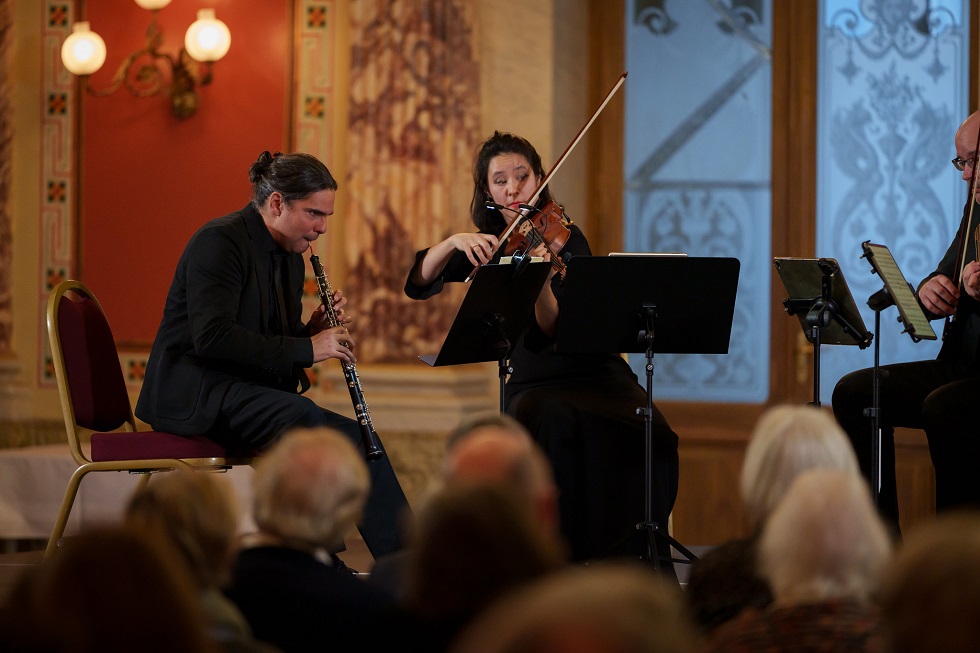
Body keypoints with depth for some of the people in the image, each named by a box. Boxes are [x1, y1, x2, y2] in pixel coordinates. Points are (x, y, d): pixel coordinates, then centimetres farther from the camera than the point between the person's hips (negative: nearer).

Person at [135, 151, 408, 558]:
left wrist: (316, 330, -2)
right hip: (194, 392, -9)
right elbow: (212, 337, -26)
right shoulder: (220, 242, -13)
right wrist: (307, 347, -24)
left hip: (249, 394, 9)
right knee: (302, 417, -34)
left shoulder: (291, 257, 14)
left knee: (354, 437, -13)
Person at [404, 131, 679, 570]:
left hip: (595, 373, -1)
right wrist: (454, 242, -19)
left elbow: (553, 332, -18)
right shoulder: (488, 244, 9)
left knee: (650, 438, -31)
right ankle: (562, 553, -29)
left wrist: (541, 280, -37)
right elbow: (418, 283, -2)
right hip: (532, 385, 1)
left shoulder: (564, 238, -4)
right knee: (553, 423, -36)